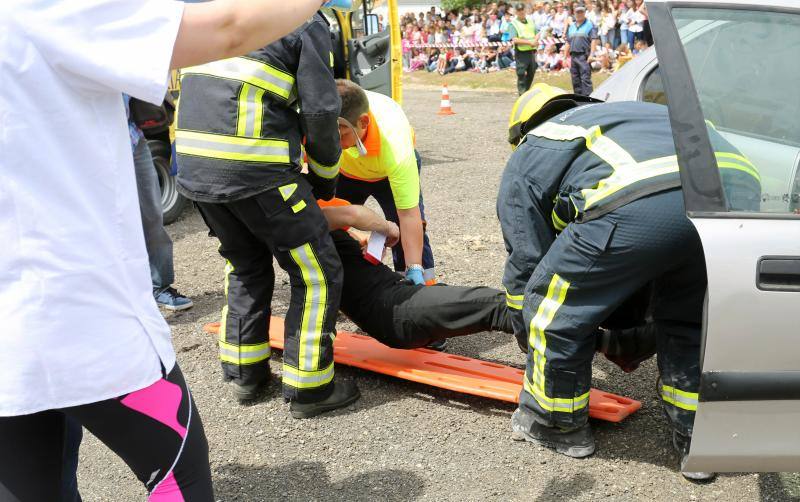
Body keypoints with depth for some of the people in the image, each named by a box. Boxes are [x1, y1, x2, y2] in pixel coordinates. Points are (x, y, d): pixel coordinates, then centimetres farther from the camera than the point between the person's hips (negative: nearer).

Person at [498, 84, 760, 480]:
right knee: (689, 320, 30)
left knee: (556, 312, 17)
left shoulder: (528, 155, 29)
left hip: (640, 205, -6)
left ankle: (556, 423, 34)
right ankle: (697, 438, 38)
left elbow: (526, 259, 25)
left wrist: (530, 340, 41)